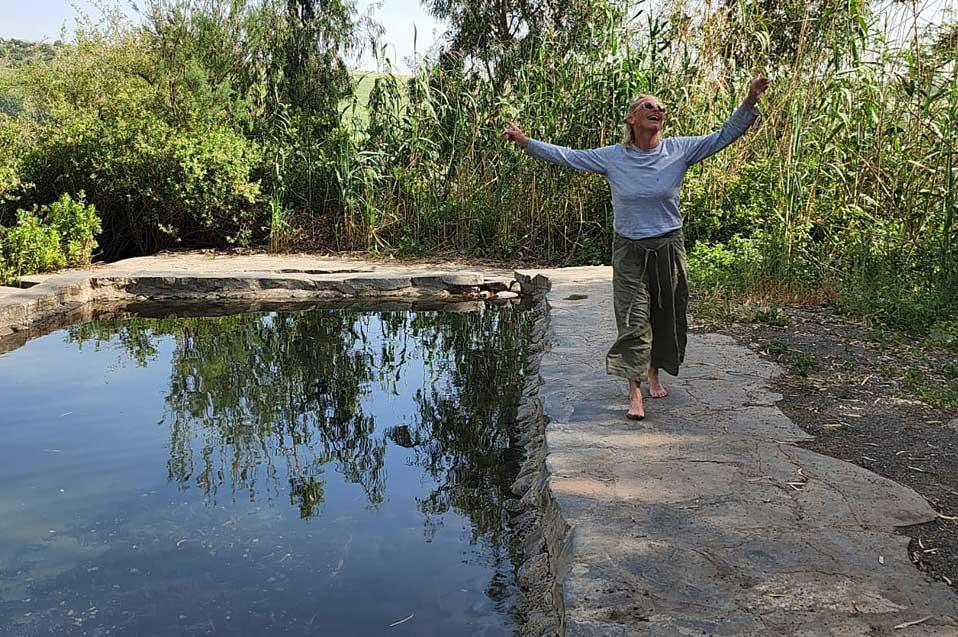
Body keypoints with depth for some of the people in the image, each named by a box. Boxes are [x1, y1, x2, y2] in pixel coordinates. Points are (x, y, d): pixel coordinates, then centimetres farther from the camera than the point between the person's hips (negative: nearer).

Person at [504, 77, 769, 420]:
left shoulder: (679, 150, -3)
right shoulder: (612, 156, -4)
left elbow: (722, 136, -2)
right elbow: (567, 156, 1)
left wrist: (750, 101, -13)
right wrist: (525, 141, -1)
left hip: (668, 248, 2)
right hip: (629, 251, -2)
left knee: (666, 315, 12)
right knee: (634, 320, -7)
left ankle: (654, 374, 34)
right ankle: (635, 394, -5)